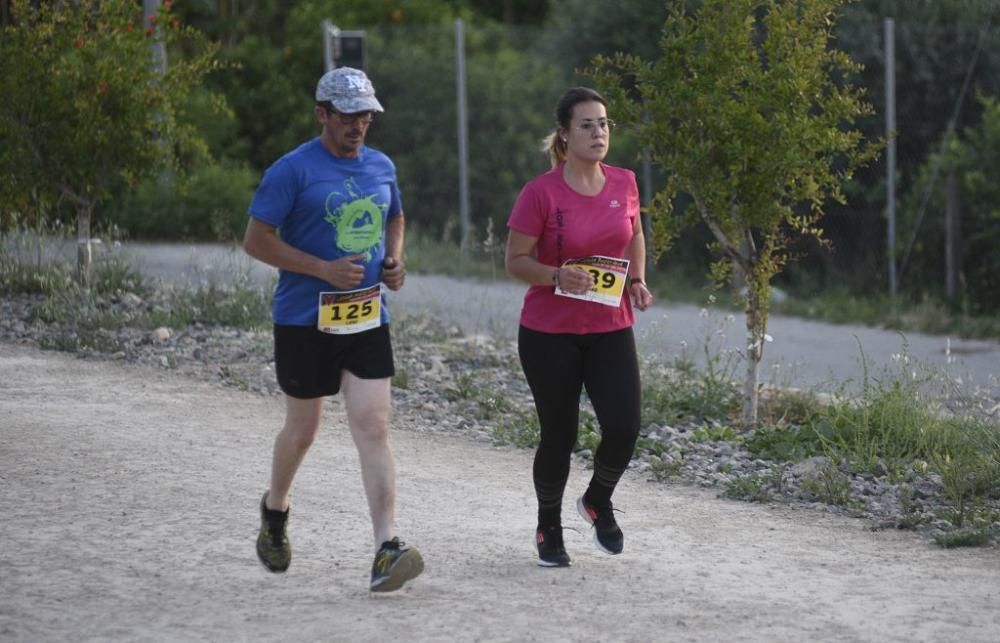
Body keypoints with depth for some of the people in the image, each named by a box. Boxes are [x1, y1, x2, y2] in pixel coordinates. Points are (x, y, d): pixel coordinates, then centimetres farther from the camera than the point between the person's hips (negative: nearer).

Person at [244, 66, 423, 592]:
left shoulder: (381, 167, 9)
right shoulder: (292, 170, -9)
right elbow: (256, 240, -11)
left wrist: (394, 261, 6)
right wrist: (324, 269, -19)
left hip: (368, 318, 4)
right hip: (305, 320, -4)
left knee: (373, 428, -8)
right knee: (302, 429, 11)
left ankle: (386, 550, -16)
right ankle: (275, 510, 40)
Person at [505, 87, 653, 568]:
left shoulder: (623, 184, 1)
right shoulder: (541, 193, -13)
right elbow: (515, 260, -7)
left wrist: (637, 280, 4)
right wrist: (557, 276, -24)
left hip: (611, 329, 4)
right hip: (549, 333, -3)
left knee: (623, 428, -10)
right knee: (559, 435, 3)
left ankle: (598, 502, 22)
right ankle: (549, 528, 28)